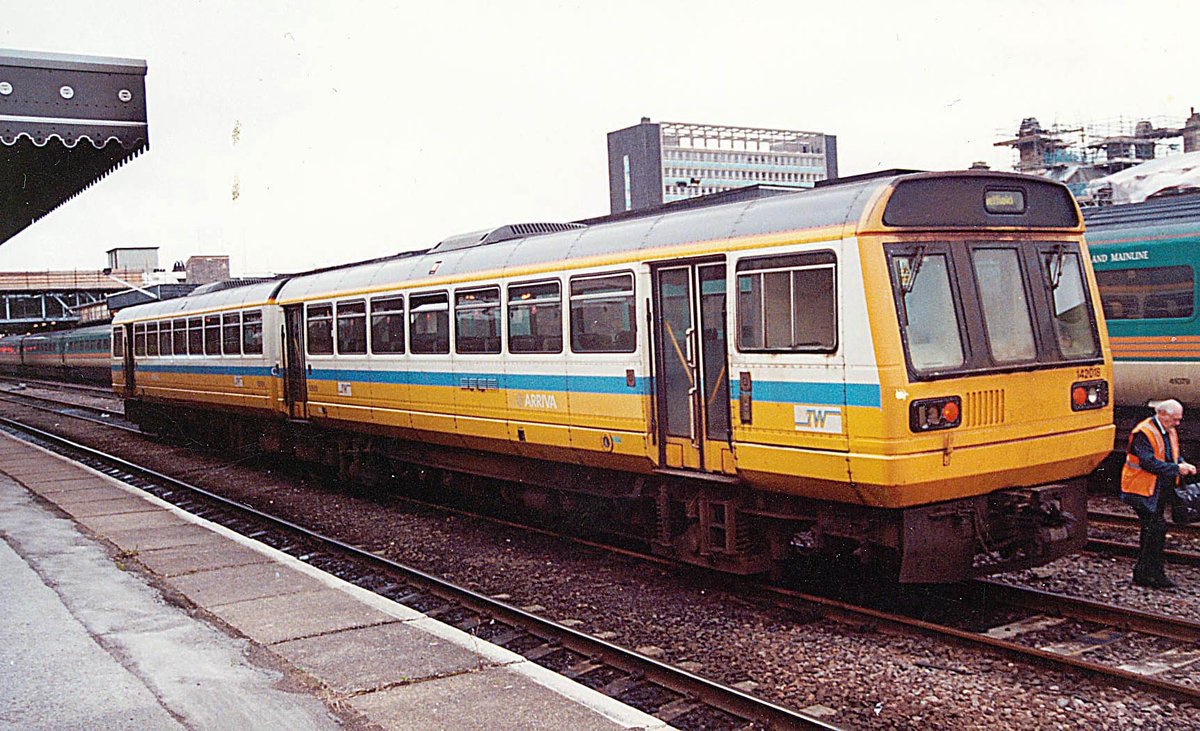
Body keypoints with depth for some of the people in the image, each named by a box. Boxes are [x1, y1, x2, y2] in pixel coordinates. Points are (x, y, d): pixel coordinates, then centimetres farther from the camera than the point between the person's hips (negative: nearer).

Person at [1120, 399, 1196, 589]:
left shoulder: (1170, 432, 11)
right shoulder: (1143, 433, -17)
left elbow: (1174, 456, 21)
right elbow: (1149, 462, -25)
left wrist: (1183, 464, -1)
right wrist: (1177, 469, -24)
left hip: (1161, 491, 9)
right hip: (1142, 491, -9)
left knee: (1151, 529, 12)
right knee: (1157, 526, -15)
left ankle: (1142, 573, 21)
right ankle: (1154, 574, -9)